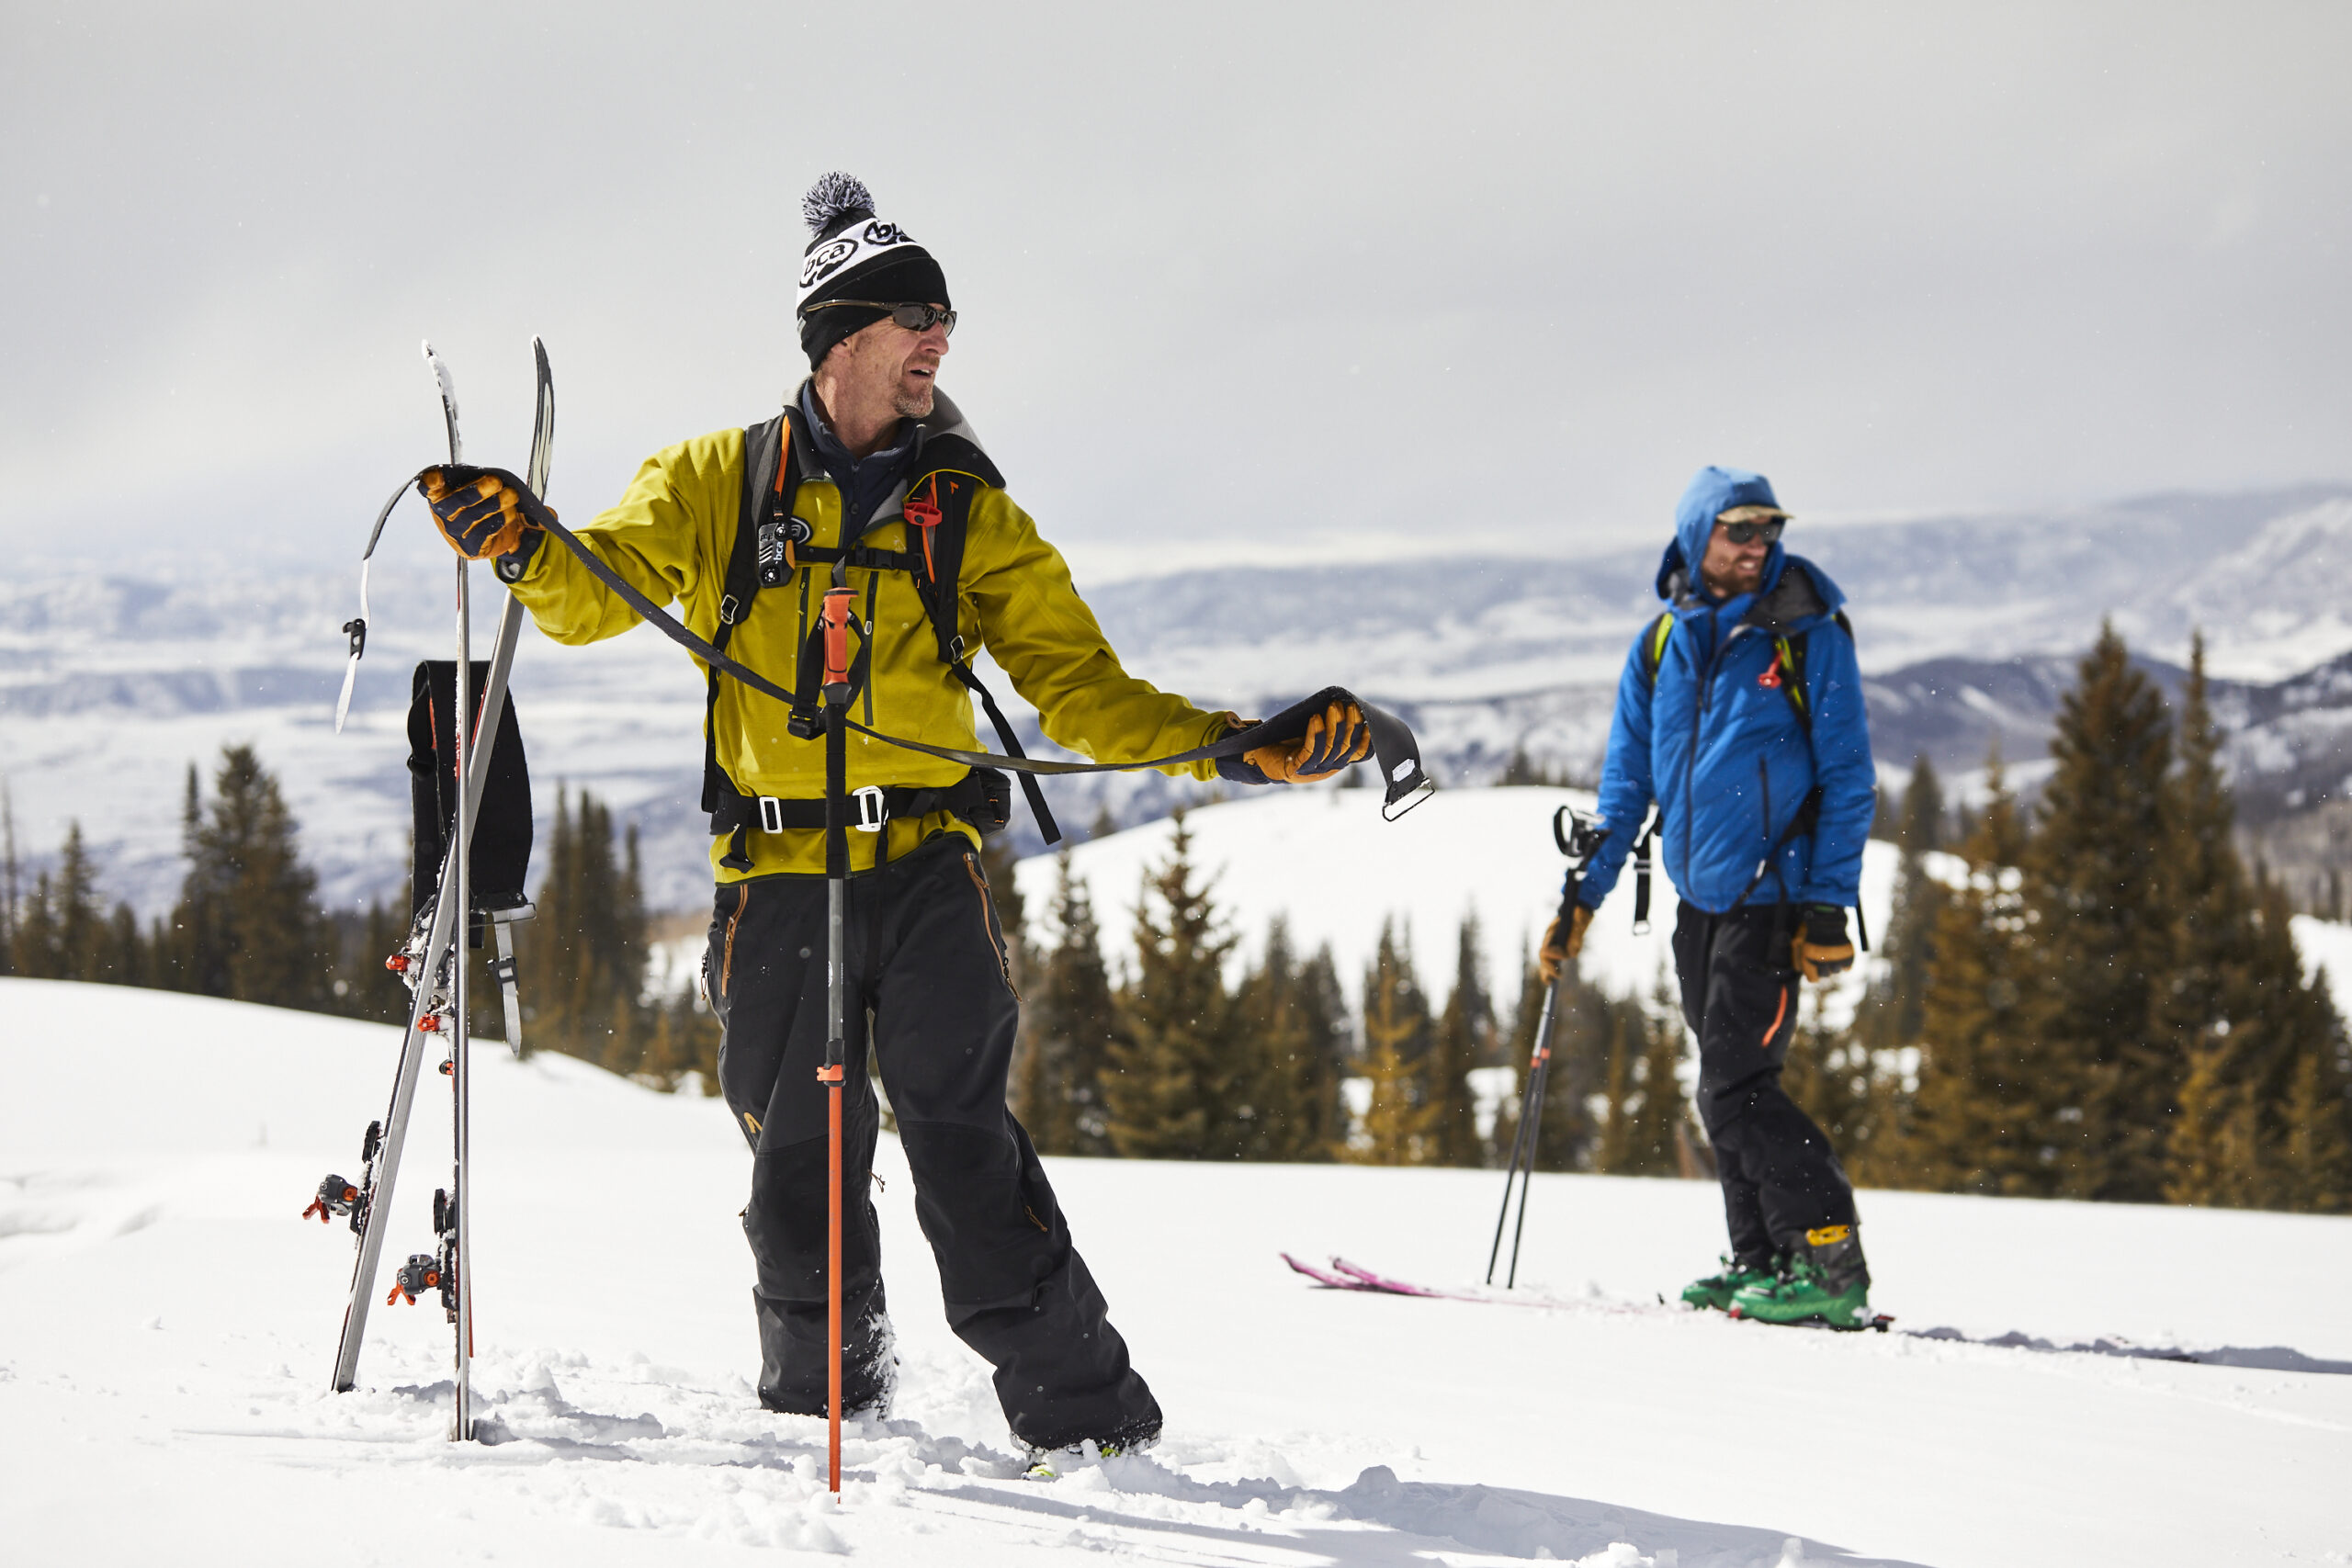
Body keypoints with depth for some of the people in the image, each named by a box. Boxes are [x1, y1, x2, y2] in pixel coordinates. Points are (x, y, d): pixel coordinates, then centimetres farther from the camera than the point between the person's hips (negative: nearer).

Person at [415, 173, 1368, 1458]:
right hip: (775, 874, 1)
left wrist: (1238, 749, -5)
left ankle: (1081, 1411, -11)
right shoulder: (718, 484, 8)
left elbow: (1078, 687, 9)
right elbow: (597, 591, 0)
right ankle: (824, 1400, 27)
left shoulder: (968, 511, 10)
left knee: (958, 1134, -13)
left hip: (925, 863, -1)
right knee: (800, 1169, 5)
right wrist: (522, 545, -24)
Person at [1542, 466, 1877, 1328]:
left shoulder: (1807, 636, -7)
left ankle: (1832, 1268, -8)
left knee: (1735, 1090, -12)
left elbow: (1848, 780, -7)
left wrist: (1827, 905, -13)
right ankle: (1762, 1262, 19)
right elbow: (1628, 781, 13)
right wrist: (1584, 893, 6)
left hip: (1773, 900, -6)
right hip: (1700, 900, 6)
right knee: (1731, 1090, 10)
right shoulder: (1661, 645, 8)